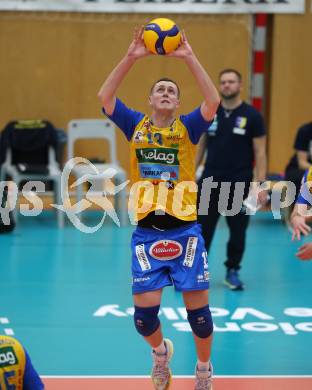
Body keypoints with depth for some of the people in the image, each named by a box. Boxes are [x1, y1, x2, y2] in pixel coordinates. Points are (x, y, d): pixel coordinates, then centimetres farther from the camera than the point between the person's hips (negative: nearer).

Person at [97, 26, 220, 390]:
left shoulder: (187, 127, 2)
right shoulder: (136, 125, 6)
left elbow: (213, 102, -15)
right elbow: (104, 97, -6)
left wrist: (189, 58, -20)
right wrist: (130, 58, -15)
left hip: (185, 230, -1)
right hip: (146, 233, 1)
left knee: (197, 307, 0)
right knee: (144, 311, -5)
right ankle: (160, 350, 29)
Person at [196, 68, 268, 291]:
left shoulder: (252, 116, -5)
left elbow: (260, 152, -5)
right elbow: (202, 144, 12)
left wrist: (260, 184, -12)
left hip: (239, 183, -2)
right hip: (210, 181, 2)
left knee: (238, 230, 7)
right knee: (202, 228, 2)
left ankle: (233, 271, 20)